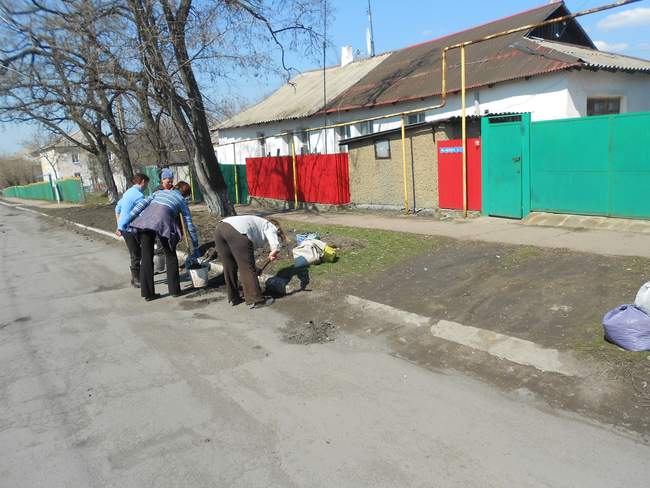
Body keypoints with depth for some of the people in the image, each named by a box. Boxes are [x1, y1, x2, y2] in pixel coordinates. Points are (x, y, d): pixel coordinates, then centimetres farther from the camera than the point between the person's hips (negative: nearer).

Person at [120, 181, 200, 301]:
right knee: (170, 256, 16)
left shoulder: (160, 192, 31)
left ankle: (147, 293, 12)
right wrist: (196, 248, 29)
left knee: (146, 258, 9)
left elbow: (142, 203, 15)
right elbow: (190, 226, 22)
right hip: (163, 222, -3)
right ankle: (174, 290, 18)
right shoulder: (182, 201, 23)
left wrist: (127, 220, 12)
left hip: (145, 221, 3)